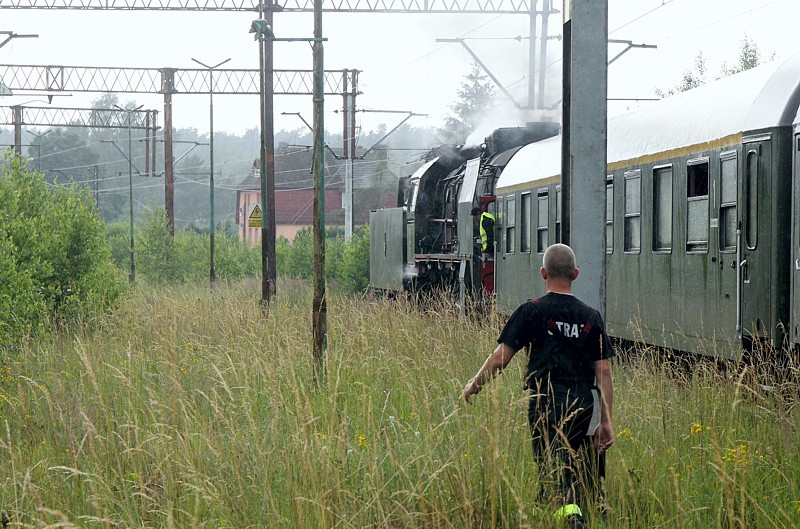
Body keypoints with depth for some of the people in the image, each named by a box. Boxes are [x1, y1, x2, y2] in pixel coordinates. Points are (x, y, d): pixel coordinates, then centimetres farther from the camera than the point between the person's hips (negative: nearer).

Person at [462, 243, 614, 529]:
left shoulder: (532, 311, -2)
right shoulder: (591, 317, 7)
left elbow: (500, 358, -4)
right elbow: (603, 371, 6)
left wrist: (473, 385, 13)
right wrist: (606, 422, 10)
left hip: (546, 404, -4)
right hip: (582, 406, 4)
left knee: (553, 467, -8)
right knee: (572, 462, 19)